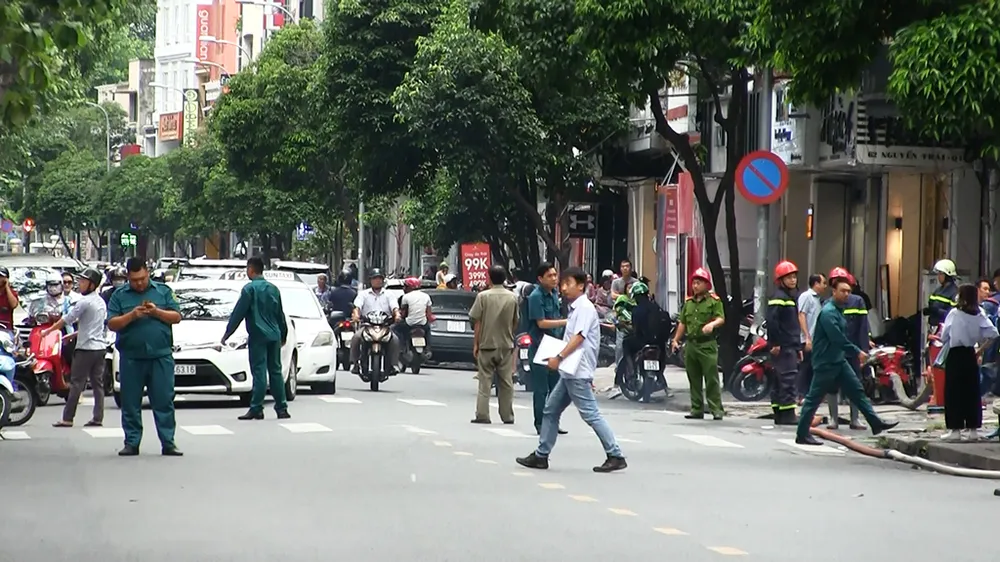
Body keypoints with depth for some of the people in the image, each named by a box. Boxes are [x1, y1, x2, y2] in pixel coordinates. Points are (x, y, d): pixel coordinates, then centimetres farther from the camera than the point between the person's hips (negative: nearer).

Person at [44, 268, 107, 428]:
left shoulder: (84, 301, -13)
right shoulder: (101, 302, 13)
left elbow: (66, 320, -10)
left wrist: (48, 331, 2)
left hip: (86, 348, -8)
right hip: (100, 346, 8)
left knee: (76, 383, -5)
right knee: (98, 383, 7)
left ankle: (67, 418, -3)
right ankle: (98, 418, 6)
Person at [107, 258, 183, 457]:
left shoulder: (163, 291, 11)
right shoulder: (119, 296, 8)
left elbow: (176, 317, 6)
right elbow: (111, 324, 1)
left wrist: (157, 312, -10)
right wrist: (132, 315, -14)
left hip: (161, 357, 0)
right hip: (131, 358, 0)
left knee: (164, 401, -1)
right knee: (131, 403, 4)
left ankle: (168, 443, 3)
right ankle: (131, 443, 11)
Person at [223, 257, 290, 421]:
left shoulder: (250, 288, -8)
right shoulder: (273, 288, 12)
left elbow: (238, 313, -9)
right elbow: (280, 314, 18)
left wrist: (227, 334, -3)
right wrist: (283, 334, 29)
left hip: (258, 335, -6)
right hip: (274, 335, 6)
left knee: (259, 372, -7)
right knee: (275, 371, 9)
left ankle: (256, 409, -8)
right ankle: (281, 408, 9)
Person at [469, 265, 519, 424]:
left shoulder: (483, 296, -8)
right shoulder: (512, 298, 0)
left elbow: (477, 322, -7)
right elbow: (515, 322, 8)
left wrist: (476, 344, 1)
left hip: (487, 344, -2)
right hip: (506, 345, 2)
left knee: (485, 381, 1)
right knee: (506, 382, 9)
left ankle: (482, 415, -4)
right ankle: (507, 416, 11)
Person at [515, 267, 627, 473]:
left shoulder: (585, 308, -11)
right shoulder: (575, 309, 17)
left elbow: (578, 337, -20)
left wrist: (559, 357, -22)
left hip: (578, 373, -10)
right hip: (569, 372, 10)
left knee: (590, 414, -10)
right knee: (551, 410, 12)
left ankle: (615, 456, -10)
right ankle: (541, 456, 17)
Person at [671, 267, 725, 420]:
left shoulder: (714, 300, 0)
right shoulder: (688, 302, 18)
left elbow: (721, 318, -10)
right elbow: (682, 323, 23)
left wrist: (712, 324, -30)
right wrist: (676, 340, 17)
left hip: (707, 345, -6)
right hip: (691, 344, 6)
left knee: (712, 379, -9)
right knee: (694, 380, 8)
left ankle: (716, 410, -8)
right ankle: (697, 410, 13)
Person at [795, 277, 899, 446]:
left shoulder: (839, 310, 13)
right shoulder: (828, 312, -19)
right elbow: (838, 338, -25)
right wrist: (857, 352, -18)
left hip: (839, 360, 10)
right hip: (825, 362, -10)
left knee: (857, 390, 8)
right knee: (814, 398, -3)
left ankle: (876, 423, 11)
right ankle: (802, 435, 2)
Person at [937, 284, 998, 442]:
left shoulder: (954, 313, -11)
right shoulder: (979, 315, 0)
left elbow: (944, 337, -7)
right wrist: (981, 350, 5)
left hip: (955, 355, -4)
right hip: (970, 355, 4)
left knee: (953, 393, 3)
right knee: (972, 392, 9)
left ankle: (955, 429, 3)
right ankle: (973, 429, 11)